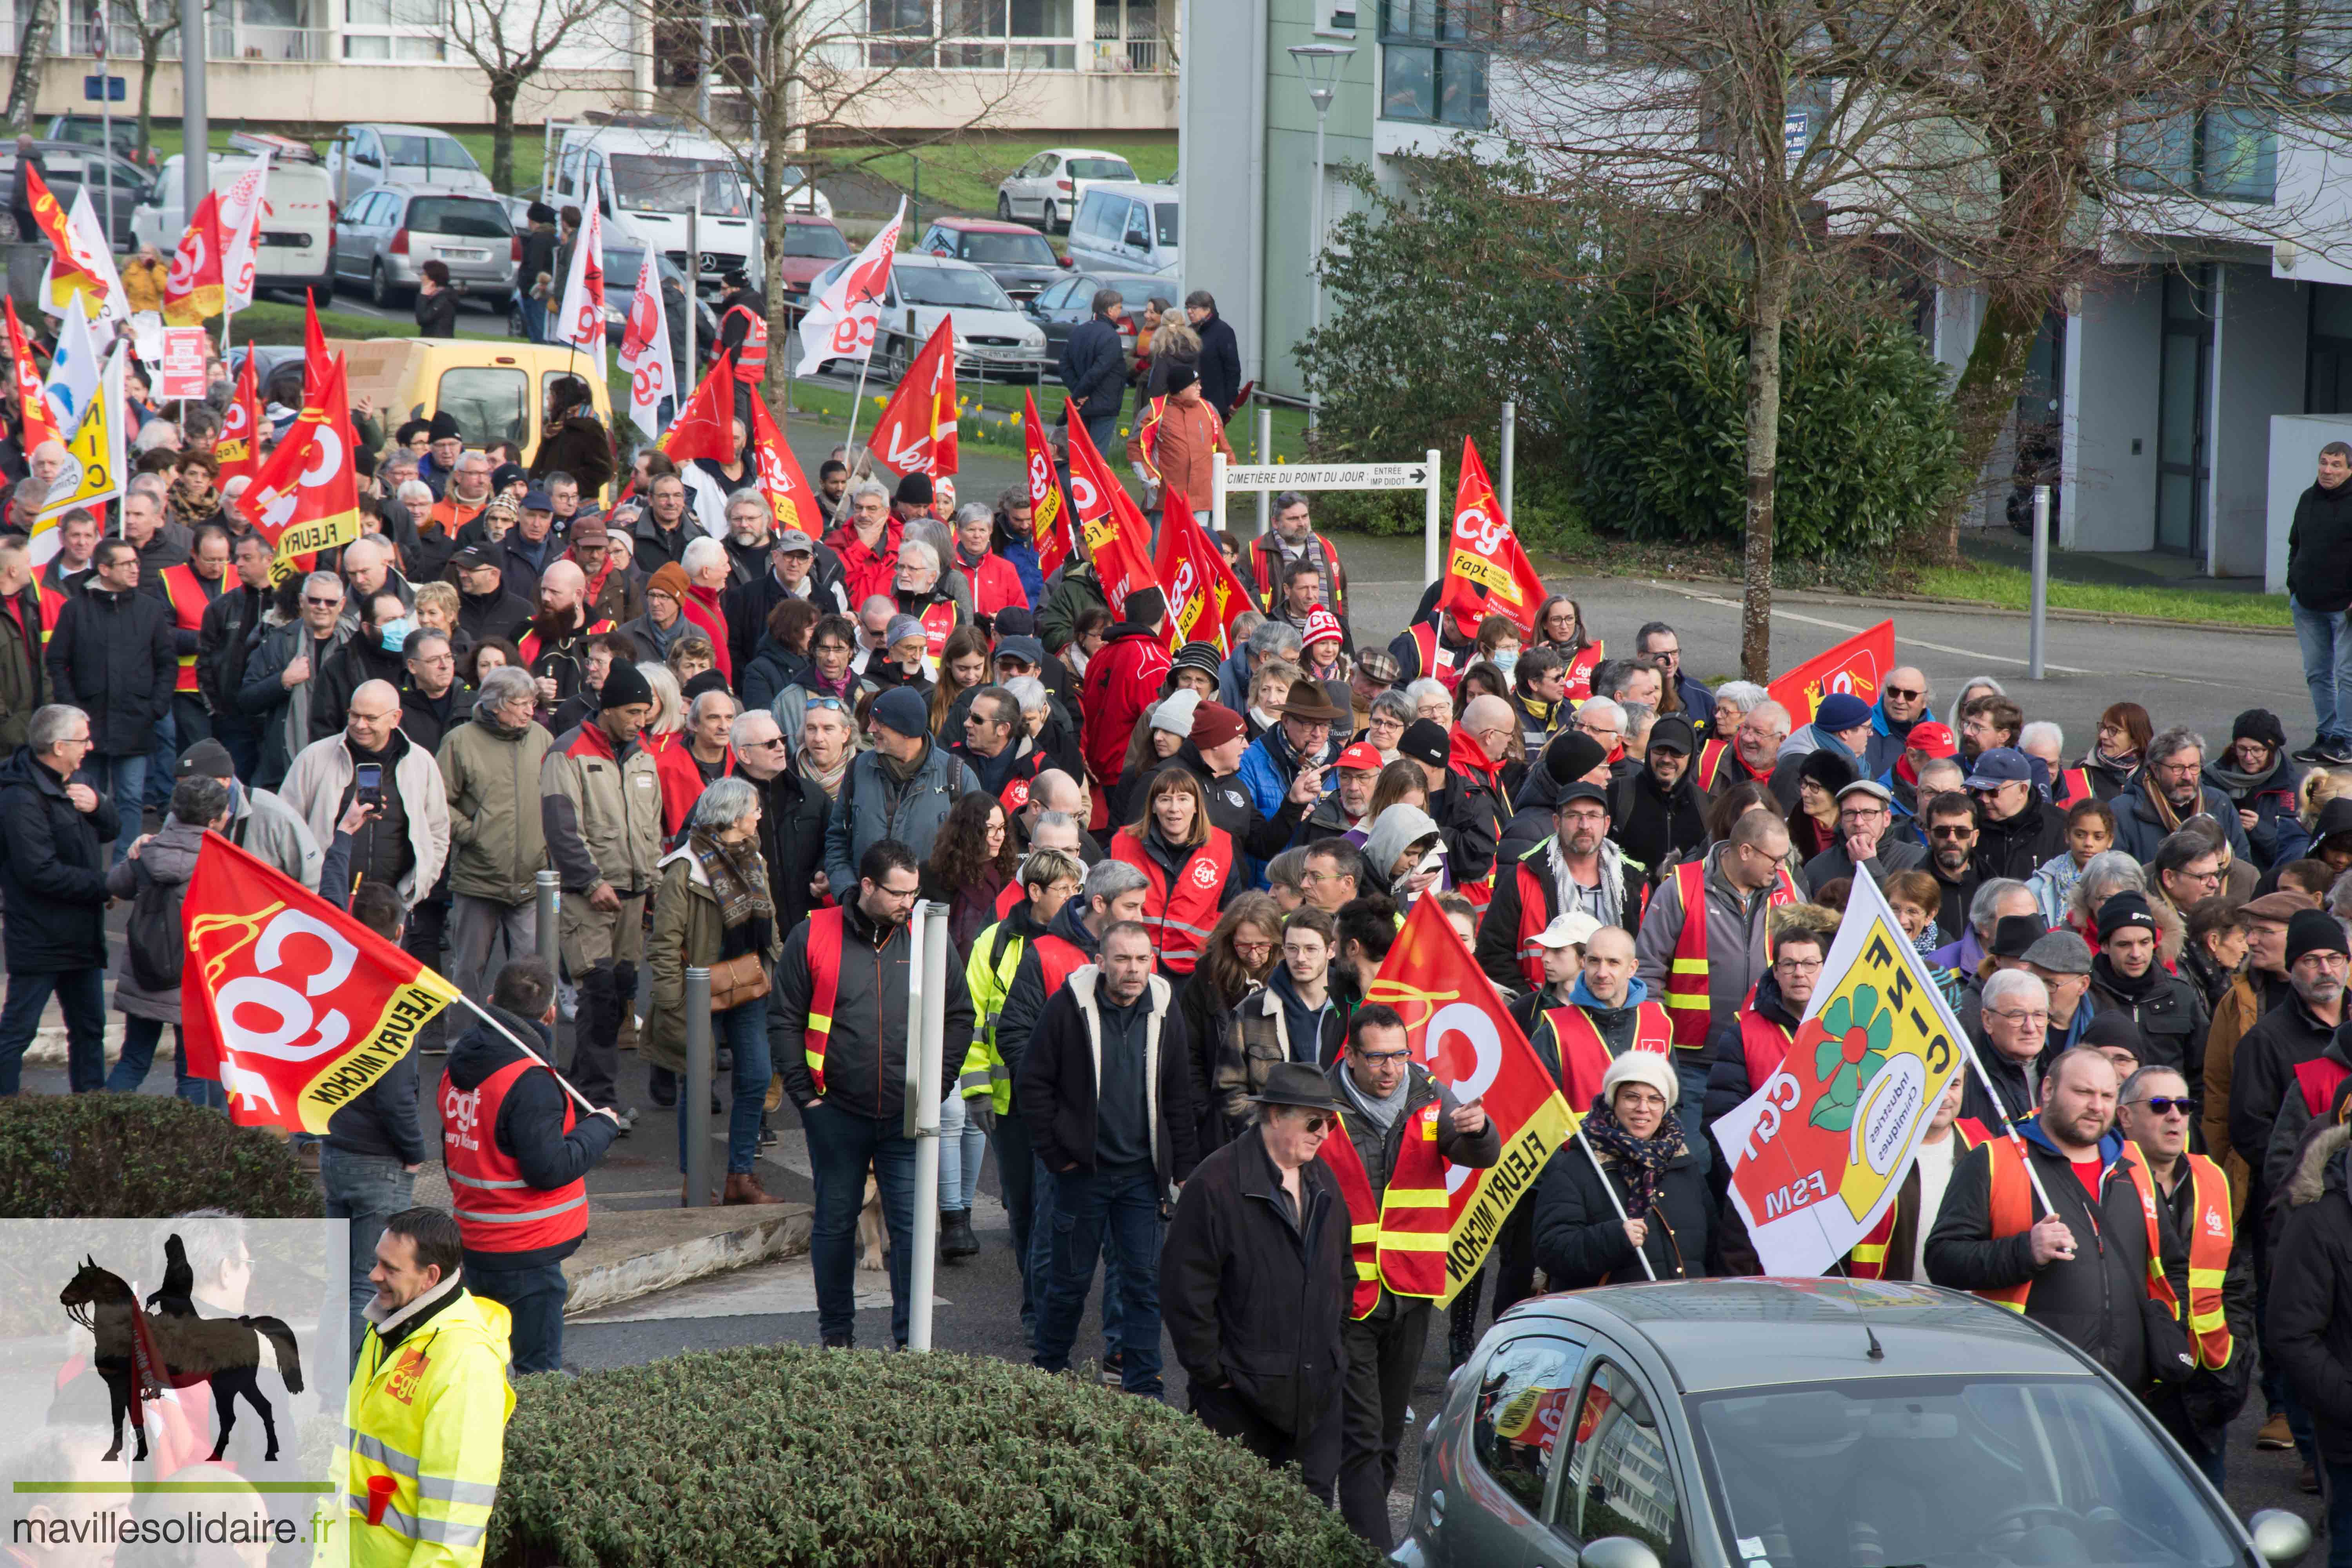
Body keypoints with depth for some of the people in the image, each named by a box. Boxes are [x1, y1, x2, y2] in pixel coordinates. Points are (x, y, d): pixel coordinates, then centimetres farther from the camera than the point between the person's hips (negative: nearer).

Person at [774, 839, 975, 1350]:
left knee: (912, 1226, -3)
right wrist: (804, 1093, -4)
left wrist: (935, 1087, 2)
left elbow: (960, 1018, 10)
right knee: (834, 1223, 10)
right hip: (836, 1112, 0)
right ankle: (836, 1332, 24)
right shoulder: (814, 936, -2)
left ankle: (911, 1340, 4)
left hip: (907, 1116, 1)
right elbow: (786, 1021, 2)